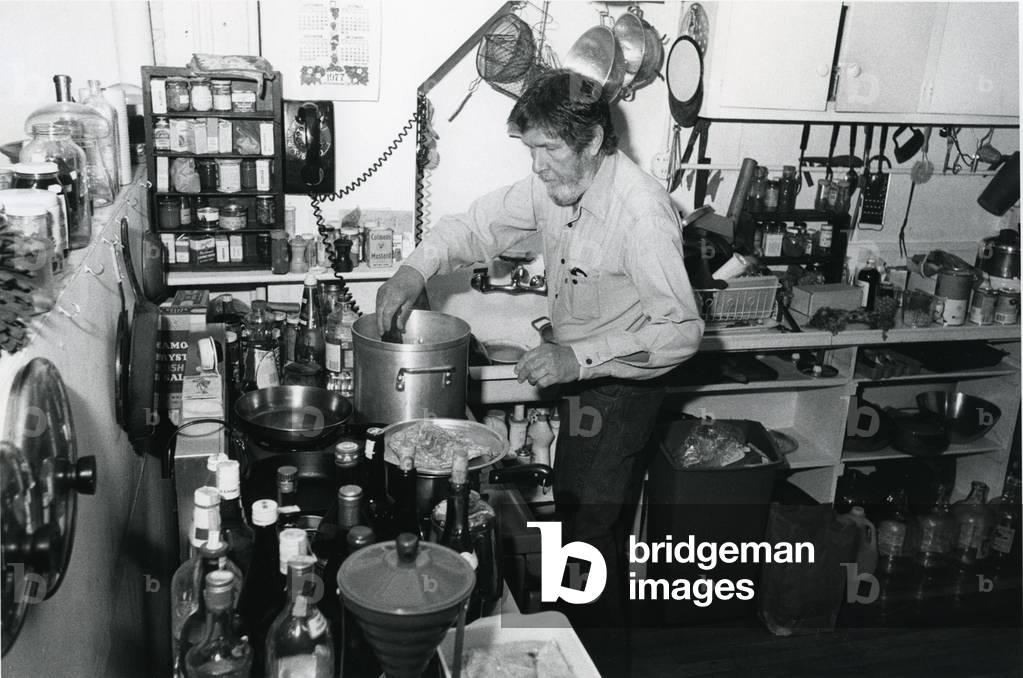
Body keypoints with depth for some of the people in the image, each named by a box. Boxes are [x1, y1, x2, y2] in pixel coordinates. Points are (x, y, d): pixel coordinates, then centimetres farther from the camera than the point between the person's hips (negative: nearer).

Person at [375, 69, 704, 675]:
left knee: (594, 535, 1)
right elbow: (479, 225, 6)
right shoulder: (555, 182, -4)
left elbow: (681, 330, -28)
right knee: (572, 511, 22)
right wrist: (415, 270, -10)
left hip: (620, 390, -8)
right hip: (578, 377, 8)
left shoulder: (642, 210, -28)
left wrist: (579, 358, -34)